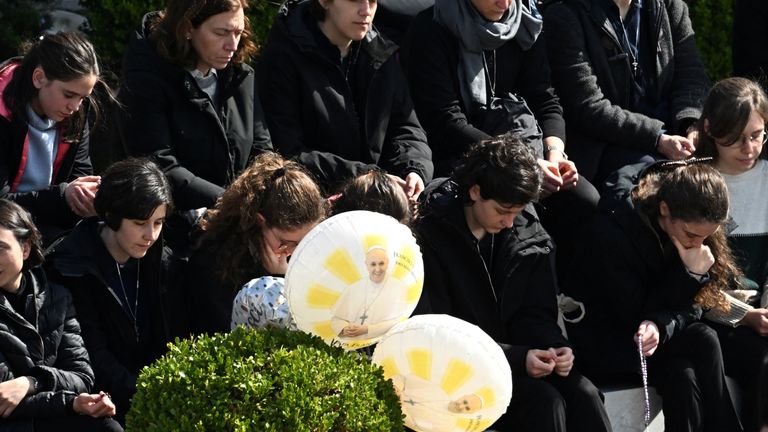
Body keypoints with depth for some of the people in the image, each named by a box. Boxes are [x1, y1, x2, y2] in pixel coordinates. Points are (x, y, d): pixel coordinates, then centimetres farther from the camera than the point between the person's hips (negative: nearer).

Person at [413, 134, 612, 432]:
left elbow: (536, 313, 10)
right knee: (542, 402, -30)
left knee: (583, 394, -22)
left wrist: (555, 347, -15)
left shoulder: (525, 230, 4)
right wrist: (517, 358, -23)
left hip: (517, 355, 5)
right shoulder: (431, 235, -15)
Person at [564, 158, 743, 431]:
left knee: (683, 378, -29)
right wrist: (689, 275, -27)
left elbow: (689, 306, -6)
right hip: (603, 343, -5)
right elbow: (636, 315, -18)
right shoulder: (609, 234, -24)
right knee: (703, 344, -27)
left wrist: (660, 326, -29)